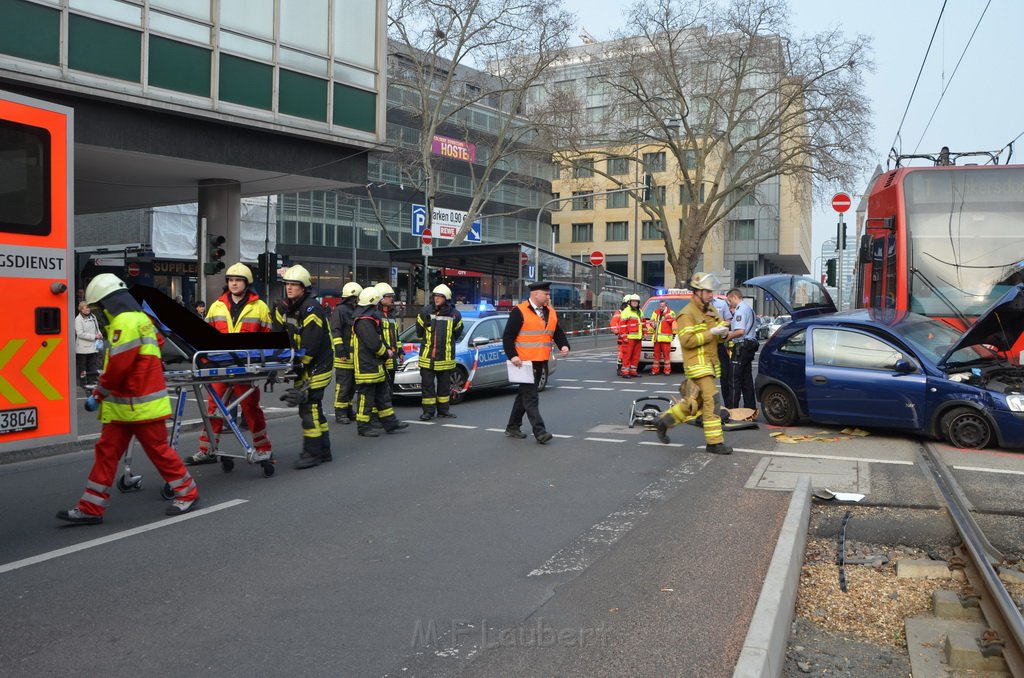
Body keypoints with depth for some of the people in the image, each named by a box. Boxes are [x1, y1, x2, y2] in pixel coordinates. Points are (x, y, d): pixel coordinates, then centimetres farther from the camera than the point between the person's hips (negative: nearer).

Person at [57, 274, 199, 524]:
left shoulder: (125, 322, -17)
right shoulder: (139, 318, 15)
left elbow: (118, 367, -21)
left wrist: (100, 391, -6)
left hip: (141, 404, -10)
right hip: (123, 404, 10)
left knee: (158, 449, 1)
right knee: (106, 451, 9)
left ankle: (187, 493, 15)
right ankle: (91, 508, 13)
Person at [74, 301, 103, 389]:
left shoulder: (92, 317, 11)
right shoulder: (78, 319, -11)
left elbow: (97, 328, 24)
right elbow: (80, 333, -17)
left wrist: (99, 334, 2)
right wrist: (94, 336, -18)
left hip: (93, 346, 6)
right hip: (83, 348, -6)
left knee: (92, 365, 10)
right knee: (82, 366, 3)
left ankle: (91, 381, 19)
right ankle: (83, 383, 10)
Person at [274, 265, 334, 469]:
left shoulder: (311, 308, -18)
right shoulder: (283, 308, 9)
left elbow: (310, 345, -22)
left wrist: (299, 366, -19)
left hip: (317, 365, -9)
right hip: (302, 366, 9)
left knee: (309, 407, -10)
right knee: (312, 407, 14)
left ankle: (312, 453, -4)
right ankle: (323, 451, 23)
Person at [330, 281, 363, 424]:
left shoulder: (355, 311, 20)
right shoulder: (340, 310, -9)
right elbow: (335, 332, -15)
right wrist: (340, 350, -21)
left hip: (355, 355, 9)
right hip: (344, 356, -9)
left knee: (352, 385, 14)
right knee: (343, 385, -6)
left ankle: (348, 410, 23)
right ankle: (340, 414, 0)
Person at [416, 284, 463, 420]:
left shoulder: (454, 314, -2)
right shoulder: (426, 311, -4)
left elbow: (457, 333, 13)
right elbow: (419, 331, 9)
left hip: (445, 356, 1)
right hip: (427, 356, -1)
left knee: (444, 385, 12)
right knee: (427, 384, 1)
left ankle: (444, 410, 24)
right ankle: (428, 411, 8)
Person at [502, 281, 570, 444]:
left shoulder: (550, 312, 11)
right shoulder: (519, 312, -10)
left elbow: (558, 332, 18)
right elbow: (508, 336, -10)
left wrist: (564, 345, -1)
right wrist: (512, 356, -19)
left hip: (540, 362, 8)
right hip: (524, 362, -8)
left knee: (524, 395, 16)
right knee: (530, 397, -8)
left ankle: (513, 427, 27)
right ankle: (540, 432, -11)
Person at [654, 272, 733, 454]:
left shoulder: (711, 311, 16)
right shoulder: (687, 314, -11)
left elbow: (717, 339, 23)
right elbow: (687, 340, -20)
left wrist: (723, 334, -1)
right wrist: (711, 333, -21)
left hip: (709, 363, 9)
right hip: (697, 364, -9)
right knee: (712, 401, -12)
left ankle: (664, 421, 29)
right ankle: (715, 442, -7)